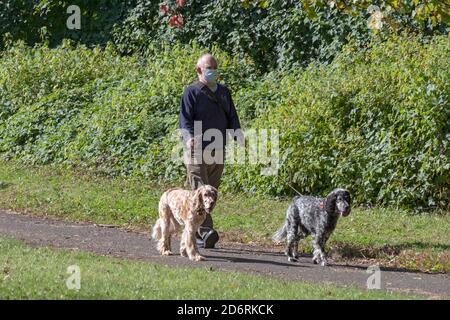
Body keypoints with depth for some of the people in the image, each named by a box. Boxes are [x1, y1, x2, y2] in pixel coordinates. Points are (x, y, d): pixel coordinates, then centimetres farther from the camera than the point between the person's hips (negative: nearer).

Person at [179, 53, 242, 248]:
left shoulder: (224, 92, 17)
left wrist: (238, 135, 2)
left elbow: (232, 117, 20)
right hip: (197, 150, -7)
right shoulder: (192, 92, -2)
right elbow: (185, 119, -9)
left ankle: (195, 233, 16)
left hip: (218, 150, 7)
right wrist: (189, 137, -28)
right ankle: (206, 232, -21)